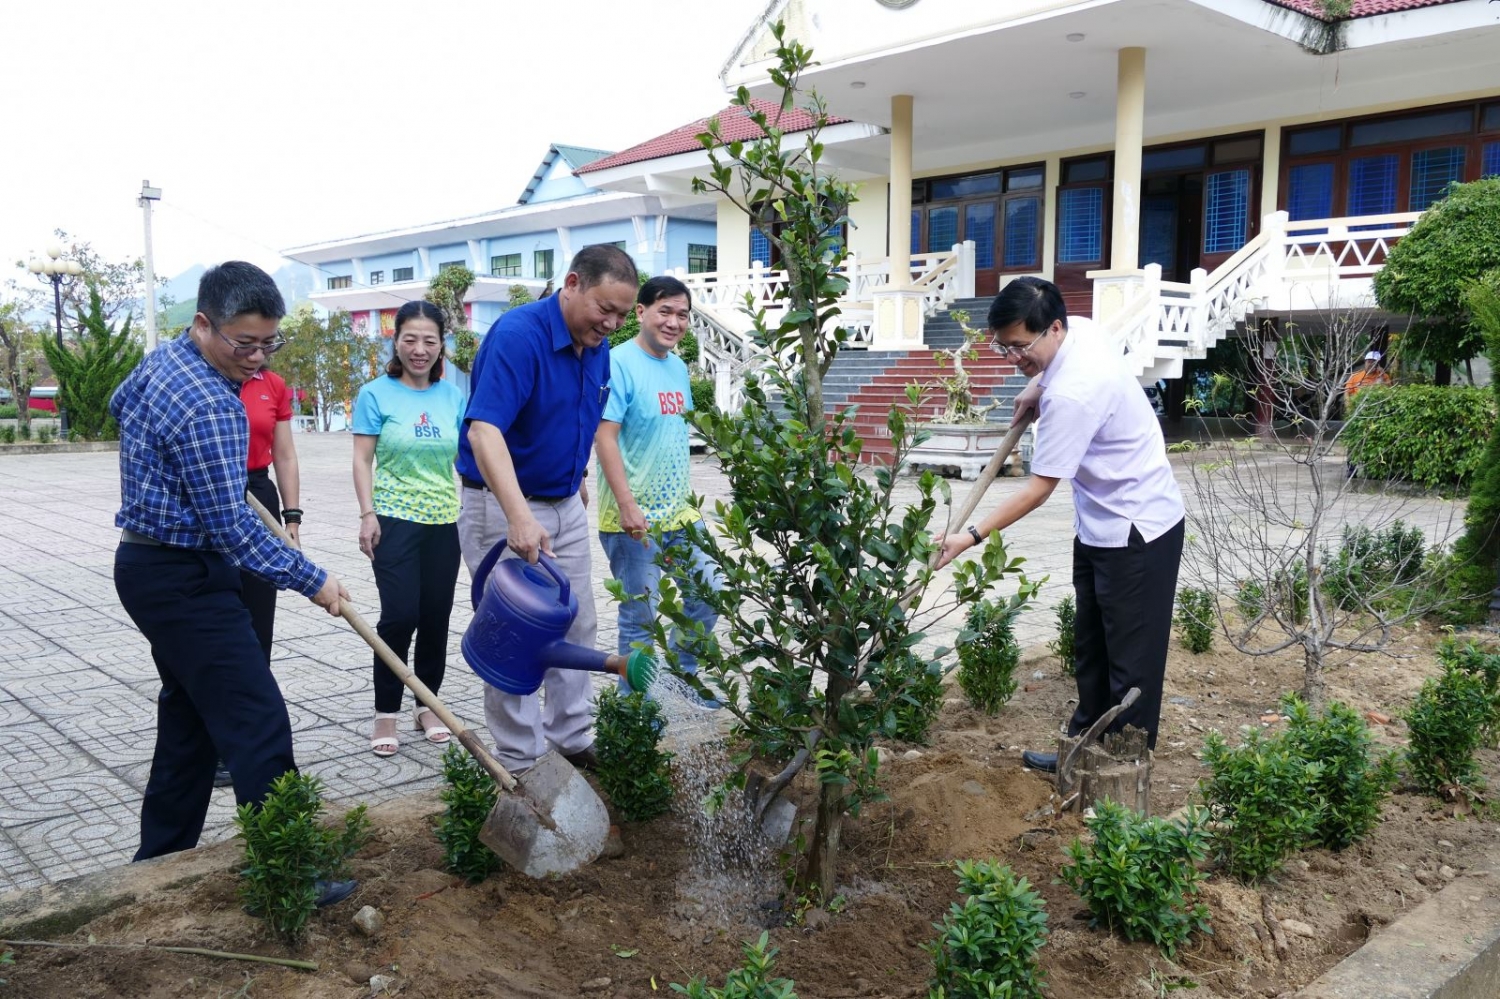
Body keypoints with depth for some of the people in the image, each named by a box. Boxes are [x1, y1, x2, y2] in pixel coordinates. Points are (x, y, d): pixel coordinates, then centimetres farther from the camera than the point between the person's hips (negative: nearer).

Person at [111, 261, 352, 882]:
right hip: (183, 580, -10)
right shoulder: (209, 407, -24)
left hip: (148, 566, 10)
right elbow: (231, 527, -23)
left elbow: (120, 406, 30)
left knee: (189, 712, 18)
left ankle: (163, 854, 28)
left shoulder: (161, 359, 7)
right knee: (257, 722, -11)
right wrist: (309, 580, -15)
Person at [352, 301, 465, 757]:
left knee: (436, 617, 8)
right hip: (396, 520, -3)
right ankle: (386, 713, 6)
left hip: (445, 522, 4)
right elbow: (363, 460, -4)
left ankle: (427, 705, 23)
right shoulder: (376, 394, -3)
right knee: (400, 616, -8)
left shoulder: (453, 396, 5)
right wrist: (367, 514, -12)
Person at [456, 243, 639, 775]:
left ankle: (572, 742, 27)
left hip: (567, 506, 8)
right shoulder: (517, 335, -23)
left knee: (577, 629, 14)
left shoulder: (597, 347, 2)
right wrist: (520, 517, -44)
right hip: (503, 508, -8)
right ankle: (522, 765, 11)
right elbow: (484, 430, -34)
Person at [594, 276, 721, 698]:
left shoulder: (678, 366, 10)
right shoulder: (619, 363, -14)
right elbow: (604, 437, -19)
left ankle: (682, 671, 35)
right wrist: (628, 507, -24)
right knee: (640, 616, 3)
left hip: (679, 511, 8)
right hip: (635, 519, -8)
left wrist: (684, 496, 18)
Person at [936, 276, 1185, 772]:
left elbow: (1039, 488, -25)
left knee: (1131, 658, 0)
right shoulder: (1080, 330, -3)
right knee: (1090, 645, 17)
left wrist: (972, 536, -24)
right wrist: (1037, 387, 7)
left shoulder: (1072, 393, -30)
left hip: (1137, 528, -10)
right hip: (1101, 523, 10)